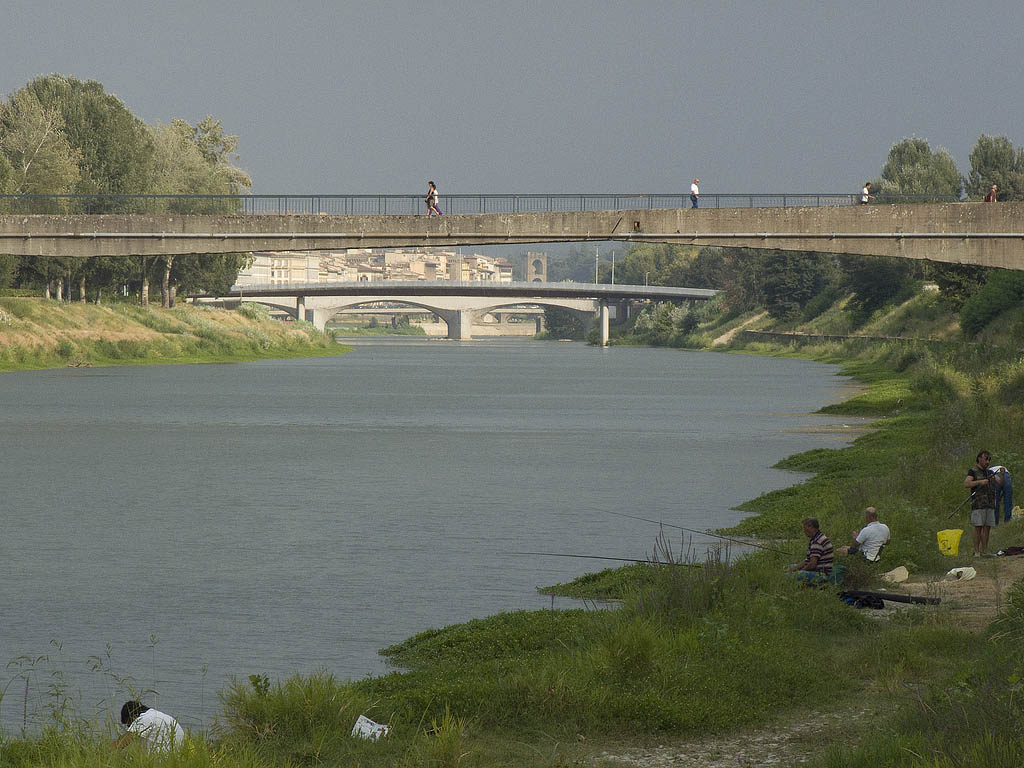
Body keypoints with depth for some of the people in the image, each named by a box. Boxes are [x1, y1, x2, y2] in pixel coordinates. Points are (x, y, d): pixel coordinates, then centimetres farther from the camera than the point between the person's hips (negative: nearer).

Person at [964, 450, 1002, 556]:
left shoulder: (990, 472, 17)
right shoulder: (973, 471, -1)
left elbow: (1000, 483, 8)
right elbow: (966, 484, -13)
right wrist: (980, 482, -21)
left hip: (990, 504, 6)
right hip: (978, 503, -6)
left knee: (987, 527, 3)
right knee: (978, 528, -8)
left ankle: (984, 550, 7)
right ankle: (976, 551, -6)